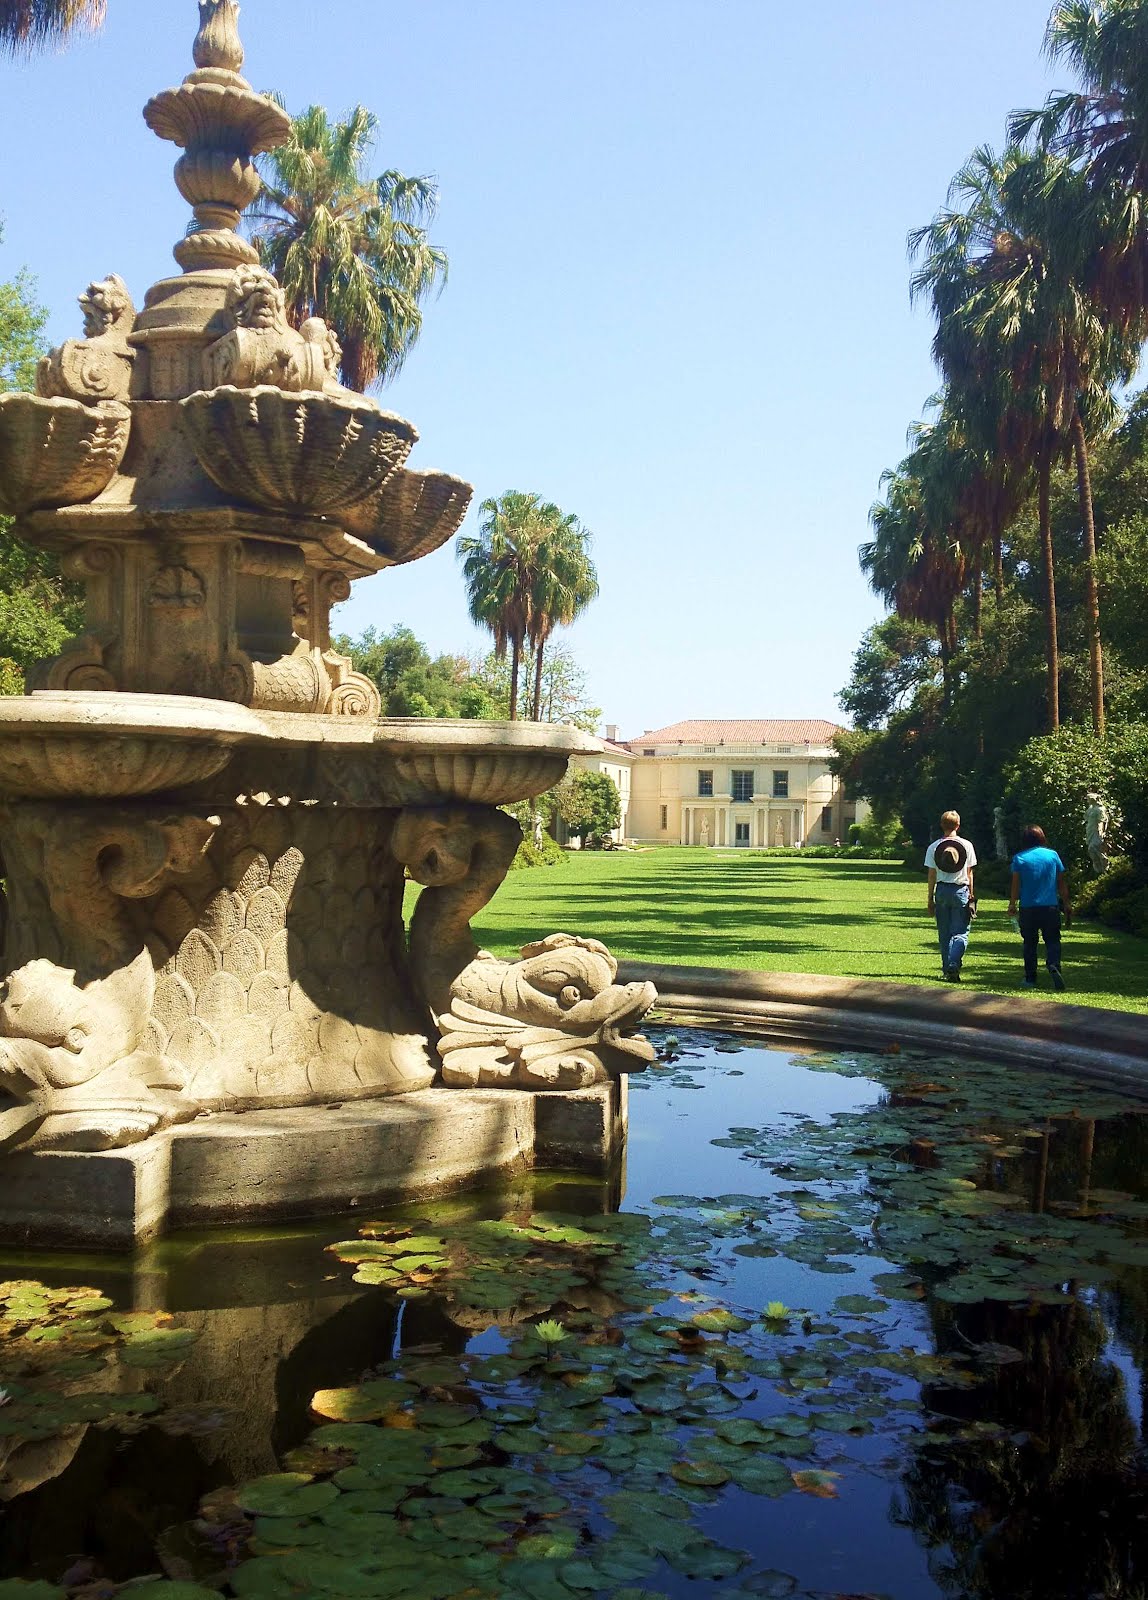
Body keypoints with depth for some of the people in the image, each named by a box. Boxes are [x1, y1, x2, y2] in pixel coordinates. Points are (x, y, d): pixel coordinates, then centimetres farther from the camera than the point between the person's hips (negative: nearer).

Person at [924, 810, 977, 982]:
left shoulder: (934, 847, 0)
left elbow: (932, 875, 2)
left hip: (942, 890, 1)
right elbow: (969, 873, 2)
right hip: (961, 890, -1)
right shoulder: (966, 845, -1)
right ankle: (953, 966, -19)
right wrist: (971, 895, 10)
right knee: (960, 933, 0)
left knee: (944, 933, 11)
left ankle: (946, 970, 12)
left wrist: (930, 898, 8)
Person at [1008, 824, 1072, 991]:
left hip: (1028, 908, 0)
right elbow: (1061, 882, 7)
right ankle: (1053, 966, -21)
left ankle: (1030, 978, 13)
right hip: (1050, 907, 0)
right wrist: (1066, 903, 14)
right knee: (1052, 940, 6)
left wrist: (1012, 904, 6)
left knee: (1030, 943, 11)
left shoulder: (1019, 858, -2)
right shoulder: (1052, 855, 2)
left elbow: (1015, 884, -3)